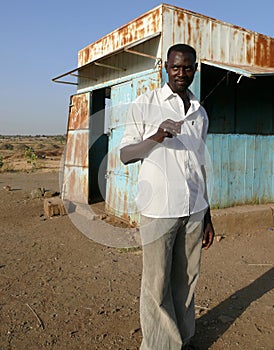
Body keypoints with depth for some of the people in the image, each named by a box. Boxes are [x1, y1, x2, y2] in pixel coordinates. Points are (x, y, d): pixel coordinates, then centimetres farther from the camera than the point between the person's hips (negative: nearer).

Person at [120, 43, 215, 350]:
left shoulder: (200, 113, 14)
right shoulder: (144, 104, 1)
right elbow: (125, 154, 0)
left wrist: (207, 216, 17)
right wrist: (156, 137, -20)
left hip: (194, 210, 4)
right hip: (159, 209, -4)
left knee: (186, 279, 11)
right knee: (157, 284, 2)